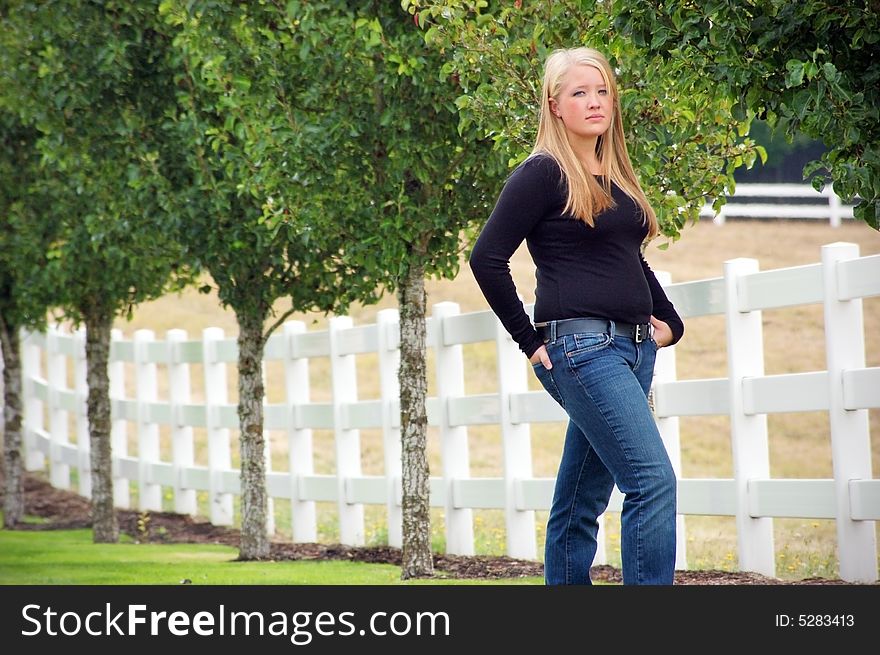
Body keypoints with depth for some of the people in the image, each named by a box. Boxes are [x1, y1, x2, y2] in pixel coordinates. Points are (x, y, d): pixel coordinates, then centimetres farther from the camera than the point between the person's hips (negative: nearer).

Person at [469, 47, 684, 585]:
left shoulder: (615, 175, 17)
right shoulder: (544, 173, -6)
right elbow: (487, 258, -10)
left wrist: (670, 320, 19)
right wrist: (530, 340, -9)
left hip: (633, 348, 8)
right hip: (581, 347, -8)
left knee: (581, 500, 11)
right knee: (653, 480, -18)